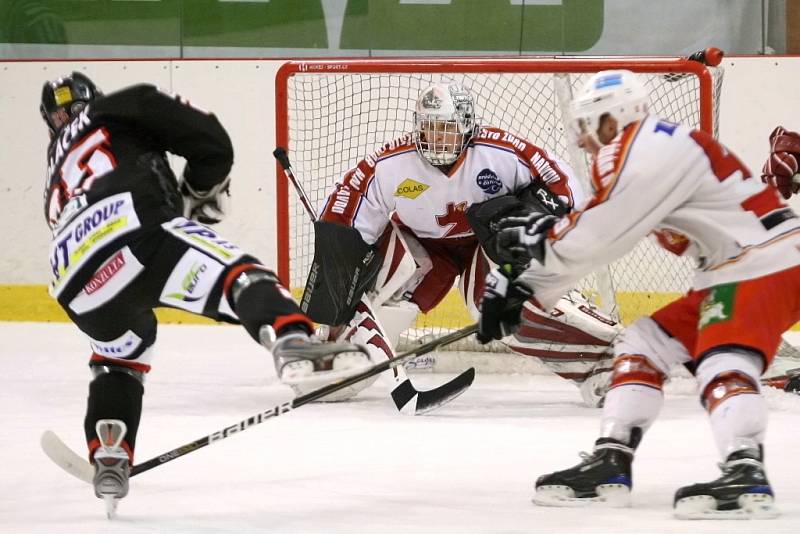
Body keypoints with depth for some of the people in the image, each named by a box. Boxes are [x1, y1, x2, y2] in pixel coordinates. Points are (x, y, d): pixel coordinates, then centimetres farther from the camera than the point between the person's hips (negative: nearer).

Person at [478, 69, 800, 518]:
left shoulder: (648, 153, -15)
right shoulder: (641, 153, 17)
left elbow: (595, 236, -16)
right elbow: (596, 233, 21)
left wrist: (535, 237, 0)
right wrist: (527, 286, 20)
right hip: (729, 272, 11)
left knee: (721, 364, -28)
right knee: (643, 345, 11)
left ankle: (747, 476, -45)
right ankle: (609, 465, 10)